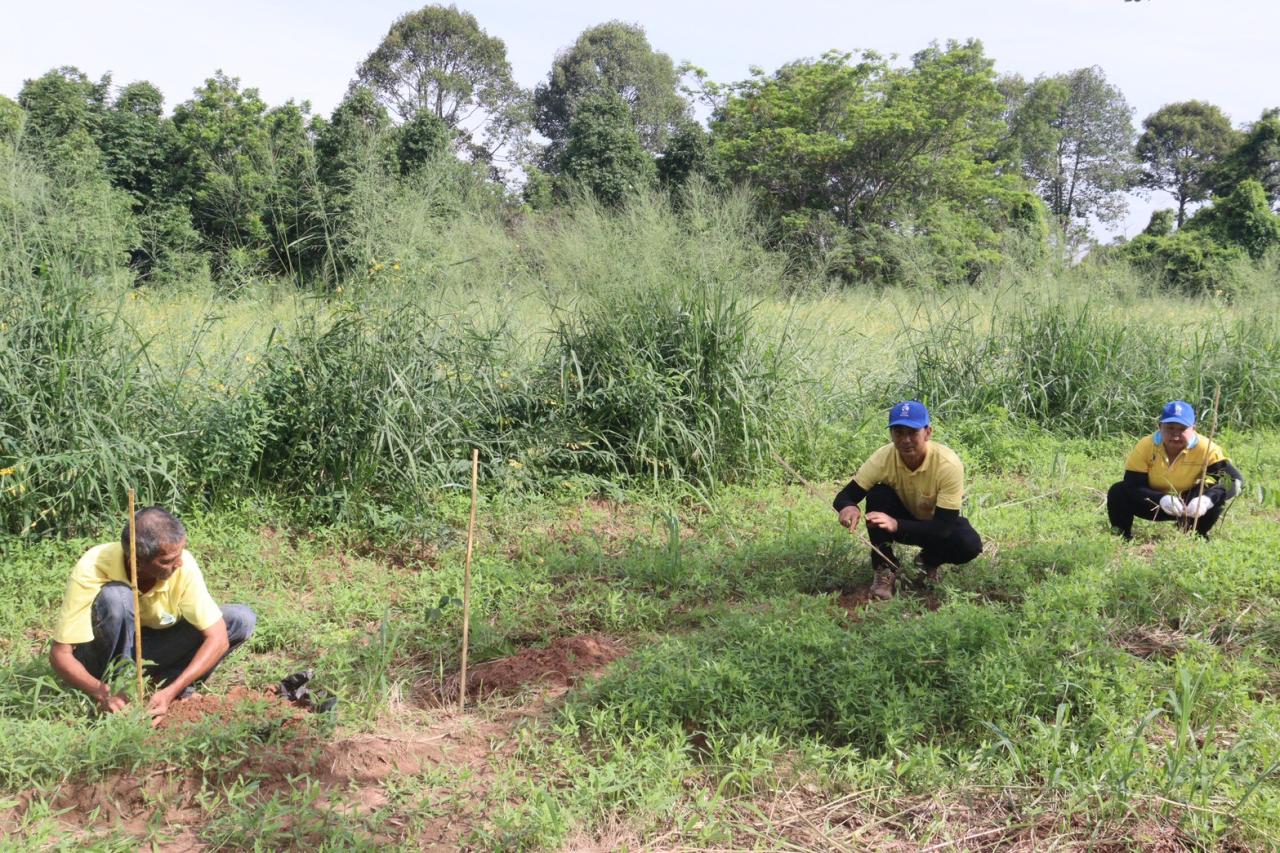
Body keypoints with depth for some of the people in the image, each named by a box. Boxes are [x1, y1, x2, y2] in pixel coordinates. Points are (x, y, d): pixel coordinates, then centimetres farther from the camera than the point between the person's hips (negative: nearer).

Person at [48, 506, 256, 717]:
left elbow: (218, 638, -25)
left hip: (154, 647, 2)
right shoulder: (91, 571, -31)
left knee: (242, 619, -19)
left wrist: (171, 691, -34)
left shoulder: (183, 564, -26)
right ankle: (117, 687, -17)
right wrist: (102, 693, -43)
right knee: (115, 596, -35)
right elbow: (59, 654, -28)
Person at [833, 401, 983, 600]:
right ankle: (884, 569, -16)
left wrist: (896, 524, -49)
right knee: (878, 493, -29)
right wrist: (848, 507, -49)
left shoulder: (949, 464, -32)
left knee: (970, 545, -31)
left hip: (938, 525, -1)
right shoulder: (883, 458, -26)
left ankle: (929, 561, 4)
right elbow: (843, 497, -23)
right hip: (902, 514, 1)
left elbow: (944, 526, -34)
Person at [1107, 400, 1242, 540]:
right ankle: (1122, 537, 0)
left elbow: (1235, 480, -30)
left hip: (1187, 505, 0)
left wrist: (1207, 499, -49)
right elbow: (1133, 486, -26)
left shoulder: (1205, 448, -24)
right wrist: (1161, 499, -46)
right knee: (1118, 492, -26)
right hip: (1154, 504, 0)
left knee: (1218, 496, -28)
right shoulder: (1145, 446, -23)